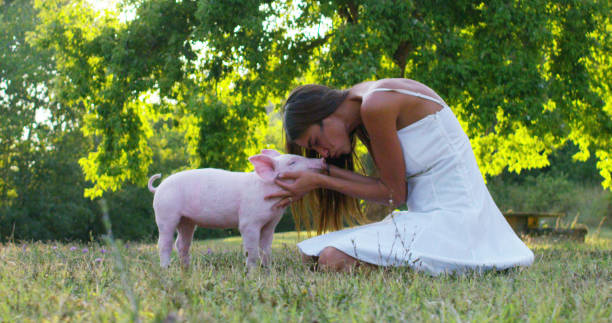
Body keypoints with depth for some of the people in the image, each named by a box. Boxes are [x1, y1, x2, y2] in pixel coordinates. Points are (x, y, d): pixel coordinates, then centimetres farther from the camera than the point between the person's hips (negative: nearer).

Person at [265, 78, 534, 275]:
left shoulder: (375, 106, -16)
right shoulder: (365, 104, 13)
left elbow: (394, 192, -10)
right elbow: (392, 184, 9)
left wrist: (318, 181, -5)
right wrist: (325, 172, 4)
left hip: (451, 217, -11)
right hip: (425, 215, 11)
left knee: (333, 259, -25)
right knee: (311, 252, 8)